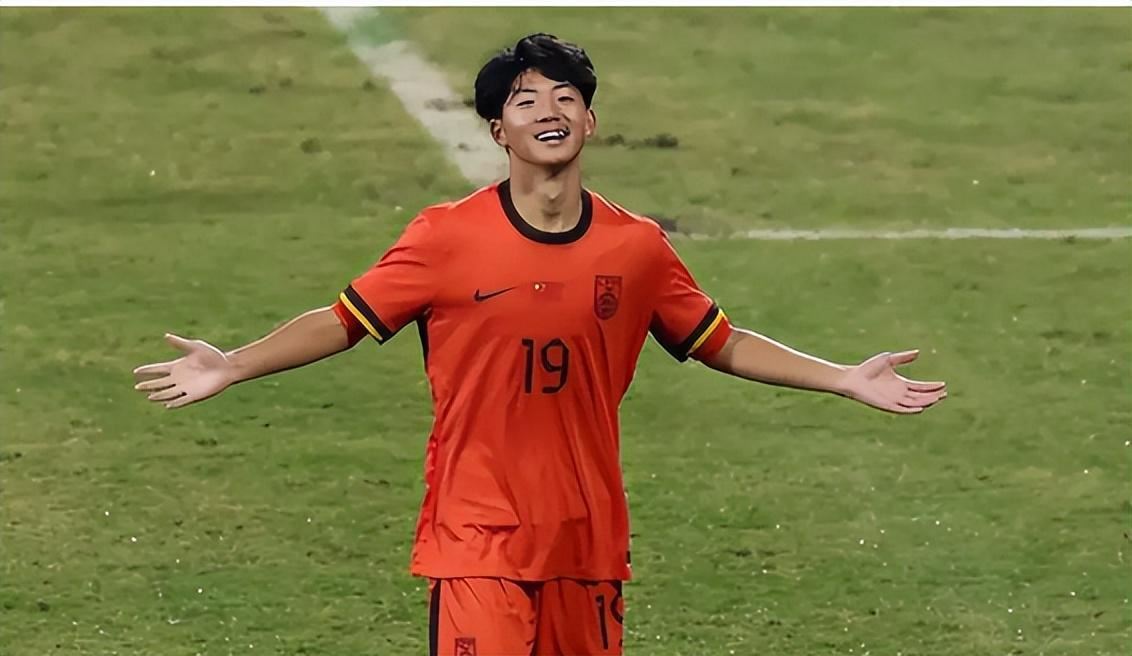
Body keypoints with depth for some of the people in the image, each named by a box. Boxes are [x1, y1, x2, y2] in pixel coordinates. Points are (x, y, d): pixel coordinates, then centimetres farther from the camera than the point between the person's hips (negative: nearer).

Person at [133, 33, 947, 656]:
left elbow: (720, 343, 15)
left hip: (588, 539, 4)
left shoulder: (637, 248, 3)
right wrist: (230, 366, -9)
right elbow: (344, 321, 0)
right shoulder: (447, 238, -6)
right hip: (479, 537, -3)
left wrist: (848, 379, 12)